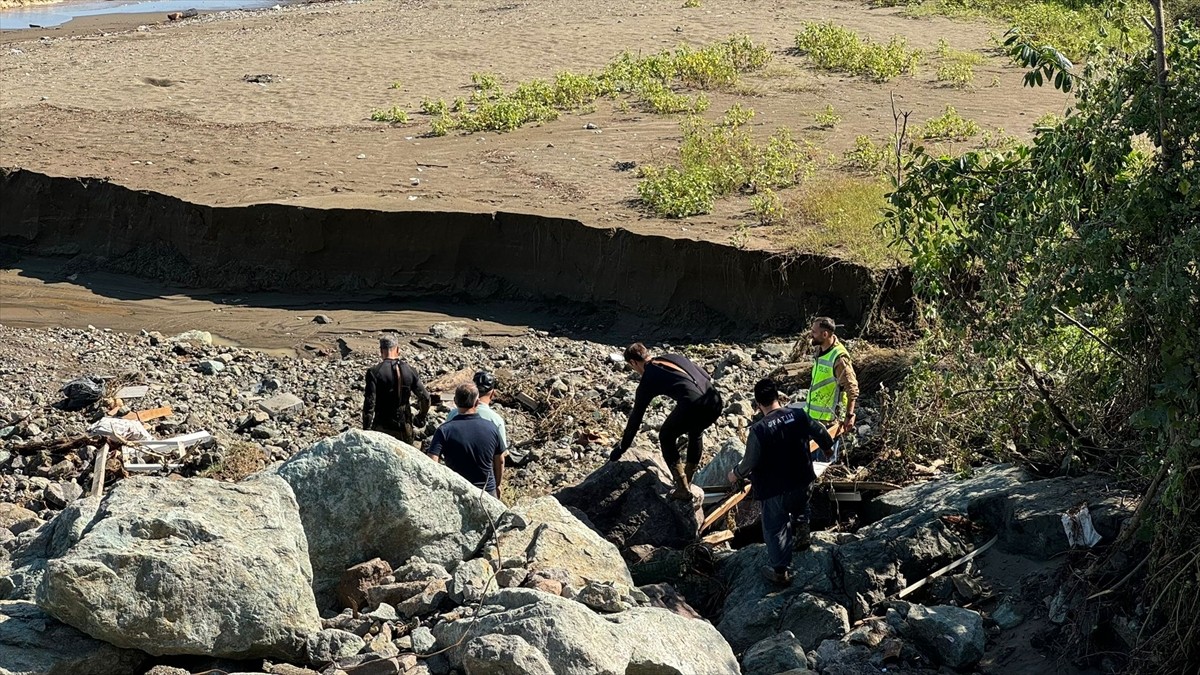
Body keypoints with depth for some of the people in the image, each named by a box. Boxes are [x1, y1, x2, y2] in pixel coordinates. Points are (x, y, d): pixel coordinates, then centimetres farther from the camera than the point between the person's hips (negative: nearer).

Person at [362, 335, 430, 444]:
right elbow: (425, 398, 4)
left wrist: (366, 430, -9)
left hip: (383, 428, -3)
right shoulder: (409, 371, 1)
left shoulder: (374, 372, -11)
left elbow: (369, 403, -15)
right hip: (405, 427, 3)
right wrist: (420, 419, 19)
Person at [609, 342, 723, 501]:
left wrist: (621, 449, 29)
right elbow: (707, 377, 28)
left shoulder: (648, 380, 13)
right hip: (715, 403, 6)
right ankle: (688, 483, 41)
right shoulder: (674, 357, 28)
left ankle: (683, 489, 18)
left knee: (666, 437, 23)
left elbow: (635, 418, 20)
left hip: (692, 406, -6)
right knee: (696, 434, 35)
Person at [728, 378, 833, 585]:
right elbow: (820, 433, 3)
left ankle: (779, 570, 23)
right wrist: (828, 446, 27)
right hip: (802, 481, 4)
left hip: (774, 489, -4)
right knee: (800, 510, 36)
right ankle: (801, 536, 53)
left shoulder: (759, 429, -27)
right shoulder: (799, 415, -14)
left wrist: (736, 474, 4)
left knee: (775, 529, 13)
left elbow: (751, 461, -18)